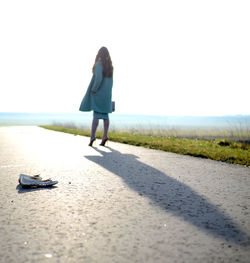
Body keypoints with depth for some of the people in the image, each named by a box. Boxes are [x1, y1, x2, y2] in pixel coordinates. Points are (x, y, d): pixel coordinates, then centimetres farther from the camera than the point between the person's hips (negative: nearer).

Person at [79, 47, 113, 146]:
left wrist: (93, 89, -14)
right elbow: (111, 81, 13)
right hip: (107, 93, 6)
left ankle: (92, 136, -11)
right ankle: (105, 136, 4)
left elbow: (98, 78, -24)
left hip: (98, 92, -6)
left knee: (96, 115, -6)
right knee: (105, 115, 6)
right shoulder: (110, 65, 11)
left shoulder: (99, 64, -11)